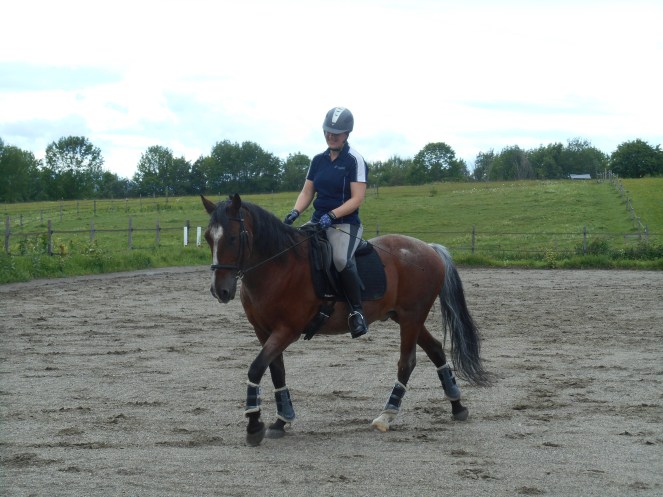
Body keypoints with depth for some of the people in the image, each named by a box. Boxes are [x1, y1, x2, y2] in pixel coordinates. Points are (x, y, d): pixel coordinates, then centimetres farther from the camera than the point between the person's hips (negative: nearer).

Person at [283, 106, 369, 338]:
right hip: (318, 221, 7)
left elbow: (357, 198, -12)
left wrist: (332, 215, -24)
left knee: (341, 259, -35)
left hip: (345, 223, -7)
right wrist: (295, 212, -8)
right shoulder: (318, 160, 12)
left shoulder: (354, 160, -5)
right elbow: (307, 192, 13)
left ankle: (357, 311, -21)